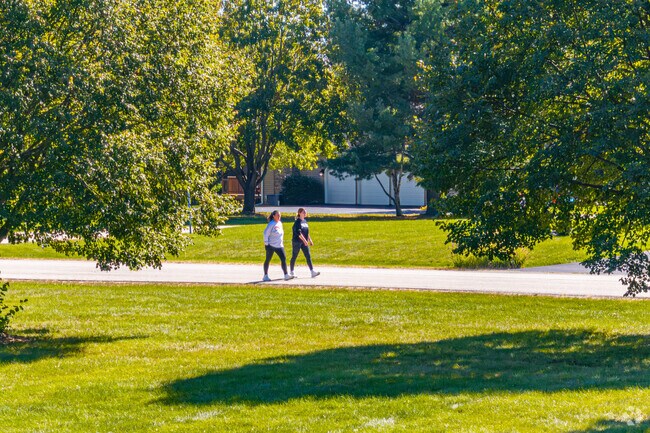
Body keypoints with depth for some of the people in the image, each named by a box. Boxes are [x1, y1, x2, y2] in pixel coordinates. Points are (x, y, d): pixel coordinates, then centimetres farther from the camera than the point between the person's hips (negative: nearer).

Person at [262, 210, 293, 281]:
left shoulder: (280, 223, 9)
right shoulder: (271, 224, -13)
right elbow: (266, 233, -13)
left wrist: (282, 242, 16)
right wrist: (266, 244, -14)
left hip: (279, 246, 7)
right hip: (271, 246, -7)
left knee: (283, 258, -2)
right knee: (268, 260, 4)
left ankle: (286, 275, -2)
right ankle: (265, 276, 13)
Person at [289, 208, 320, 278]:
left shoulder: (305, 221, 11)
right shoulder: (298, 222, -13)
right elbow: (298, 232, -23)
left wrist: (310, 240, 17)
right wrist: (304, 240, -28)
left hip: (304, 242, 7)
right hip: (297, 242, -7)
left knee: (308, 256, -1)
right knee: (294, 257, 4)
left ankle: (312, 272, -5)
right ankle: (292, 272, 15)